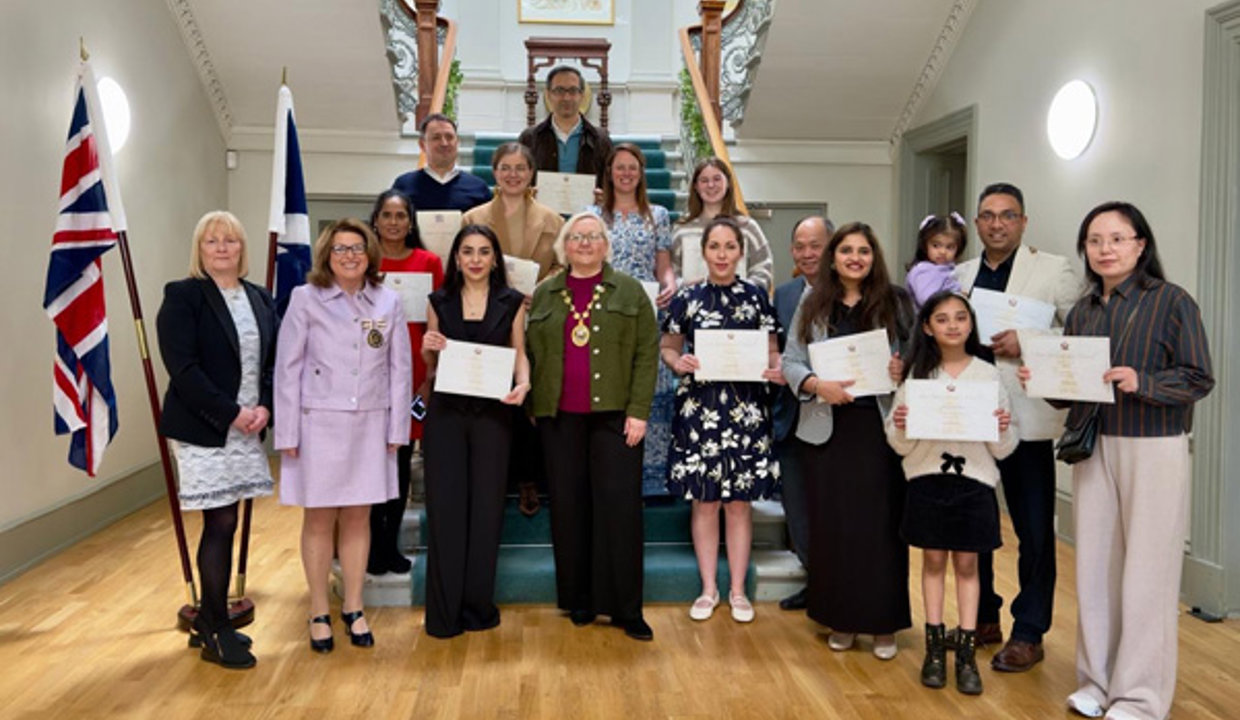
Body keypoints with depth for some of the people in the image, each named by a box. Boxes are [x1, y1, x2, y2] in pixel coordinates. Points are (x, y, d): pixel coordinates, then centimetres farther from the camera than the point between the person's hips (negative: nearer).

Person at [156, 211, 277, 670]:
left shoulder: (260, 299, 11)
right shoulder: (183, 297, -6)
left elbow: (273, 360, 10)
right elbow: (183, 368, -14)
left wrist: (265, 408, -7)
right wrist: (231, 414, -17)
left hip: (247, 428, 6)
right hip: (203, 430, -5)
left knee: (221, 525, 12)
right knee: (221, 524, -4)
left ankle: (208, 622, 24)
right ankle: (217, 633, 9)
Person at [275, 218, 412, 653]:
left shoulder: (388, 302, 4)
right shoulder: (306, 298, -3)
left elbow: (399, 368, 6)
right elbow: (288, 368, -3)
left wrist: (397, 428, 2)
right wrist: (287, 433, -6)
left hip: (369, 425, 2)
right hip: (319, 424, -2)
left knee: (358, 519, 10)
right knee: (319, 520, 7)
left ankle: (353, 609, 23)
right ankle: (319, 614, 19)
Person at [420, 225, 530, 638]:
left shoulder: (510, 302, 7)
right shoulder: (439, 301, 10)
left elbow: (519, 354, 6)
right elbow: (431, 367, 14)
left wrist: (523, 383, -13)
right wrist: (429, 350, -8)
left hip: (492, 414, 0)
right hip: (446, 413, 1)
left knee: (486, 507, 3)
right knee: (445, 506, -1)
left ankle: (478, 604, 16)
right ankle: (443, 611, 9)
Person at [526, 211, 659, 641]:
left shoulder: (629, 291, 6)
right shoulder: (544, 295, 13)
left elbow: (647, 353, 0)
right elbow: (531, 353, 12)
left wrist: (638, 411, -8)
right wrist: (533, 409, 4)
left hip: (614, 414, -2)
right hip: (559, 417, 2)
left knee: (620, 507, -4)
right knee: (568, 508, 6)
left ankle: (626, 608, 4)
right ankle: (578, 601, 18)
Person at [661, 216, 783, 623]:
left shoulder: (756, 297, 5)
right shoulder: (686, 298, 4)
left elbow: (772, 349, 9)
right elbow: (667, 346, 9)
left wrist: (777, 369, -12)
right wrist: (678, 362, -12)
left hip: (746, 408, 0)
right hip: (699, 407, 0)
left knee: (739, 502, 6)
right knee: (705, 501, 5)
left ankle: (737, 590, 19)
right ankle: (708, 589, 19)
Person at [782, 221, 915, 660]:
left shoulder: (896, 303, 5)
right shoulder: (812, 306, 8)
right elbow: (791, 361, 4)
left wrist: (904, 370, -15)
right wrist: (818, 385, -13)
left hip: (880, 425, -1)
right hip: (828, 428, 1)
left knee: (880, 523, 1)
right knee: (832, 525, 6)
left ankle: (883, 623, 15)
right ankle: (841, 620, 21)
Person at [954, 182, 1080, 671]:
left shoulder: (1053, 271, -1)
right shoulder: (961, 275, 12)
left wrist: (1026, 343, -18)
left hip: (1026, 420, -5)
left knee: (1034, 530, 4)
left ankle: (1028, 633, 17)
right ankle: (983, 618, 29)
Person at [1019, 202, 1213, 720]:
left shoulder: (1172, 302, -5)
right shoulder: (1082, 312, 10)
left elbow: (1198, 379, -9)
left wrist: (1140, 382, -24)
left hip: (1154, 449, -5)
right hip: (1093, 448, 5)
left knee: (1146, 571, 0)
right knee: (1094, 565, 8)